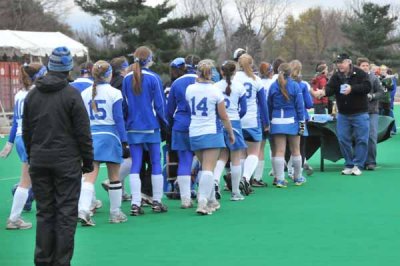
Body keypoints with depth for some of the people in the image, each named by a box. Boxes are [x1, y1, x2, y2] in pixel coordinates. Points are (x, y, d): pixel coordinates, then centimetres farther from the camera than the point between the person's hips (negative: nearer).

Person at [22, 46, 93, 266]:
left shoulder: (32, 95, 7)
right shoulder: (71, 95, -8)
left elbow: (26, 131, 14)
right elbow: (83, 132, -7)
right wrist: (88, 161, 1)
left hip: (39, 163, 5)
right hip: (66, 161, -5)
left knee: (44, 212, 10)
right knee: (66, 213, 1)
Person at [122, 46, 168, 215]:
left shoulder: (127, 79, 2)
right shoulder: (153, 78, -9)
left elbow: (124, 104, 7)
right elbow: (159, 103, -6)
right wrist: (164, 122, 6)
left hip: (133, 127, 3)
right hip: (151, 127, -3)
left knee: (135, 165, 3)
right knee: (156, 163, 8)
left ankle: (135, 203, -3)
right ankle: (157, 202, 12)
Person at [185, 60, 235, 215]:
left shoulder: (190, 89, 1)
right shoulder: (215, 91, -8)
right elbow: (224, 116, -5)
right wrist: (231, 133, 7)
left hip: (194, 133, 4)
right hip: (212, 132, -4)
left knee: (205, 167, 17)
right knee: (208, 169, -8)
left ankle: (211, 201, 24)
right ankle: (202, 203, -20)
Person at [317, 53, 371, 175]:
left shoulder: (360, 74, -8)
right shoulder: (336, 76, 3)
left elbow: (367, 87, -19)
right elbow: (330, 88, -10)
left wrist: (352, 89, -29)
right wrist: (324, 92, -33)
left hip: (360, 114, -4)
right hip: (343, 114, 4)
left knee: (361, 140, -3)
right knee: (343, 140, 5)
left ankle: (357, 165, 4)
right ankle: (348, 165, 15)